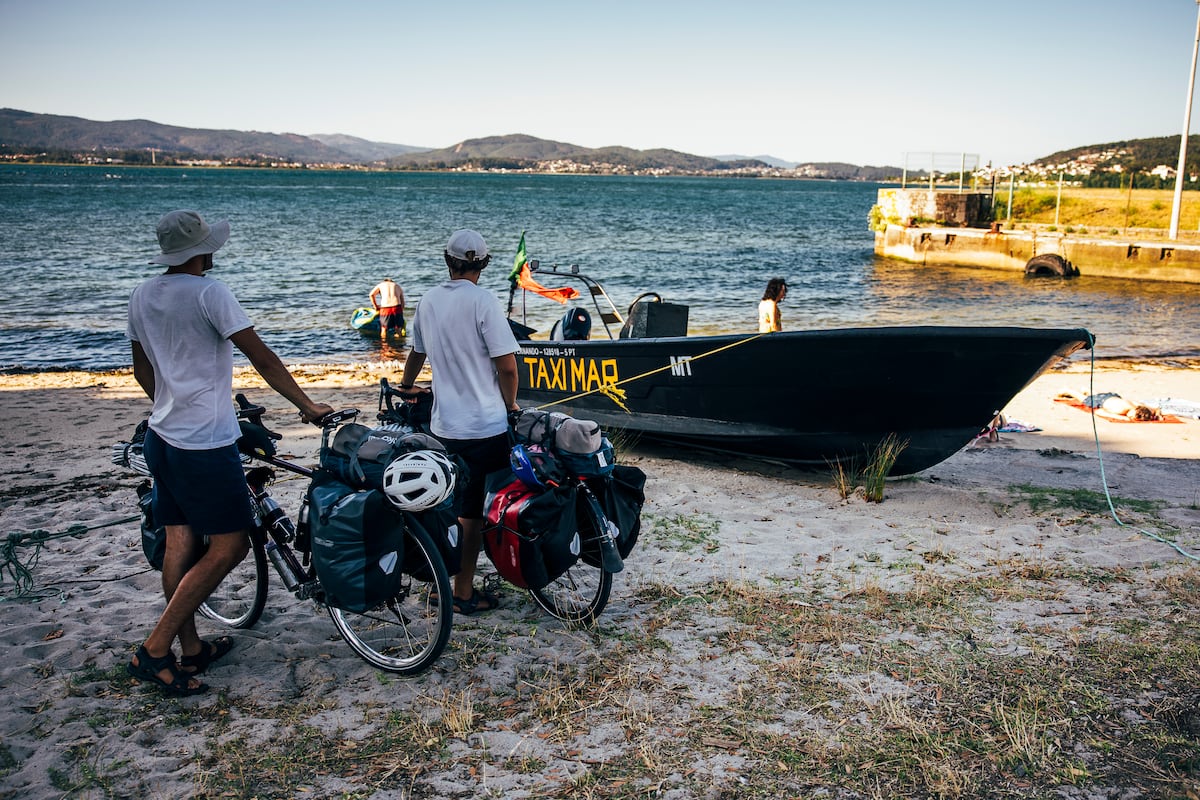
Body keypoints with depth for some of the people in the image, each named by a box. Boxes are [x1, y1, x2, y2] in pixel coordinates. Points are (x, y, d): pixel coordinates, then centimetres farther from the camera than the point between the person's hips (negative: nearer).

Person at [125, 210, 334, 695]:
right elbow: (262, 359, -15)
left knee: (179, 544, 13)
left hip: (162, 437, 9)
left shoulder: (142, 296, 8)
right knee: (229, 547, -2)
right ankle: (155, 651, -2)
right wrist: (307, 406, -6)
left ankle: (191, 650, 22)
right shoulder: (208, 293, -16)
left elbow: (142, 371, 17)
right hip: (206, 446, -9)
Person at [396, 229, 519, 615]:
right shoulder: (482, 301, -14)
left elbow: (418, 351, 22)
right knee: (473, 510, 4)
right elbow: (506, 365, -16)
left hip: (443, 425, 6)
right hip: (484, 426, -6)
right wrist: (510, 404, 2)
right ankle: (463, 593, 11)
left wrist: (406, 385, 41)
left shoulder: (429, 300, 6)